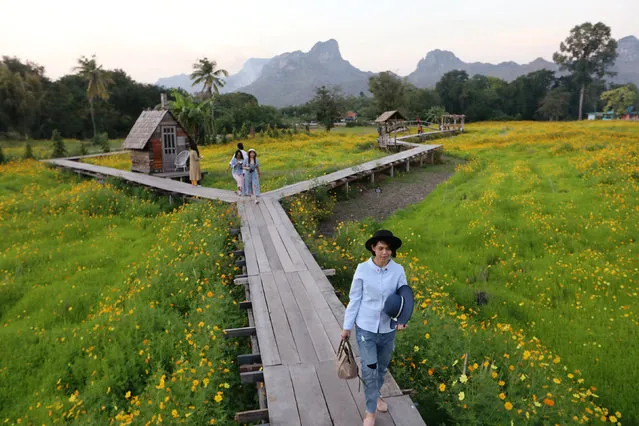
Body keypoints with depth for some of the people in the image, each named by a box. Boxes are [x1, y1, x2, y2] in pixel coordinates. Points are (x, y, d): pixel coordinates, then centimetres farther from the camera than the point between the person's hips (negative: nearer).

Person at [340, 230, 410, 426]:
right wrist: (347, 326, -1)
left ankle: (375, 394, 50)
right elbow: (355, 299, -6)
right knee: (369, 370, -2)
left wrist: (402, 319, -23)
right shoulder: (363, 269, -14)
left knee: (382, 366, 21)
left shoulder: (398, 270, -11)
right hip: (366, 327, -2)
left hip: (388, 329, 2)